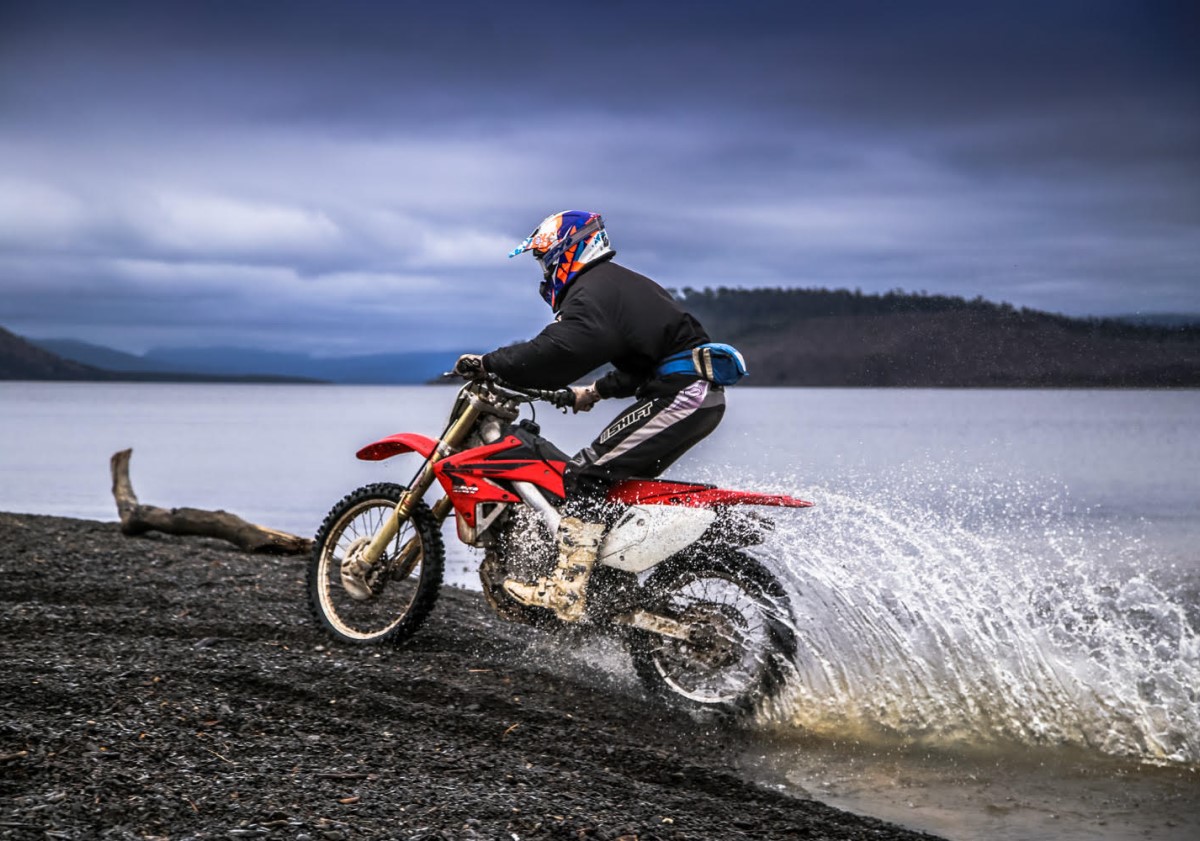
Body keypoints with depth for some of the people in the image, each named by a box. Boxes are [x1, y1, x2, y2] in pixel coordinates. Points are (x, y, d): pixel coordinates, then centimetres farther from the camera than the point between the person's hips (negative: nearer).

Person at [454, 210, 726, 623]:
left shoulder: (593, 291, -8)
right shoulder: (621, 283, 25)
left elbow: (557, 350, -23)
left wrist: (487, 364, -17)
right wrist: (597, 391, 35)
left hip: (680, 395, -11)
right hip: (703, 393, 11)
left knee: (587, 473, -12)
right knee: (623, 477, 20)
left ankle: (566, 591, -20)